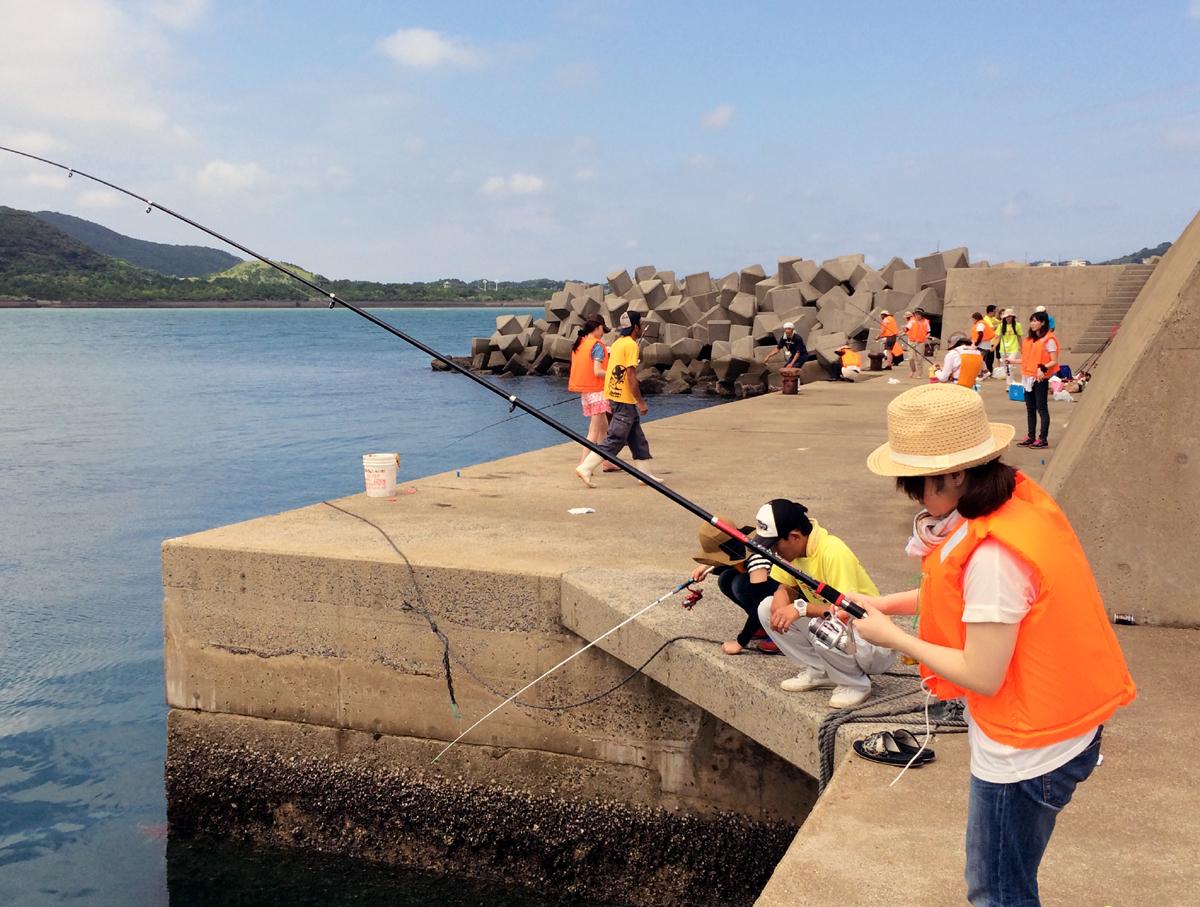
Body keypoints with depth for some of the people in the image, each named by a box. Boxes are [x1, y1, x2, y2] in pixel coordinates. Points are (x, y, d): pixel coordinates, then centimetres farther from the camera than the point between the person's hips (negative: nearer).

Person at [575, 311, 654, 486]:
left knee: (638, 440, 15)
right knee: (614, 440, -7)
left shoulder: (618, 342, 13)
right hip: (624, 400, -10)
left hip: (614, 396, 10)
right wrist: (641, 402, -16)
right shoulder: (631, 345, -14)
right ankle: (585, 468, -7)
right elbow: (631, 376, -19)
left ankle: (643, 473, 20)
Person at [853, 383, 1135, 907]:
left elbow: (982, 677, -25)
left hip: (1026, 753, -9)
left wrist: (892, 637, -14)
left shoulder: (993, 554, -31)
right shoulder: (1017, 497, -3)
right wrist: (886, 603, 5)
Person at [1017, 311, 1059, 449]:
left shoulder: (1049, 340, -9)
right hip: (1029, 377, 8)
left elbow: (1054, 361, -13)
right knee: (1030, 408, 11)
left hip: (1041, 379, -8)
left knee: (1042, 408, -3)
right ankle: (1031, 437, 18)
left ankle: (1043, 439, 1)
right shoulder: (1030, 339, 13)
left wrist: (1043, 368, -28)